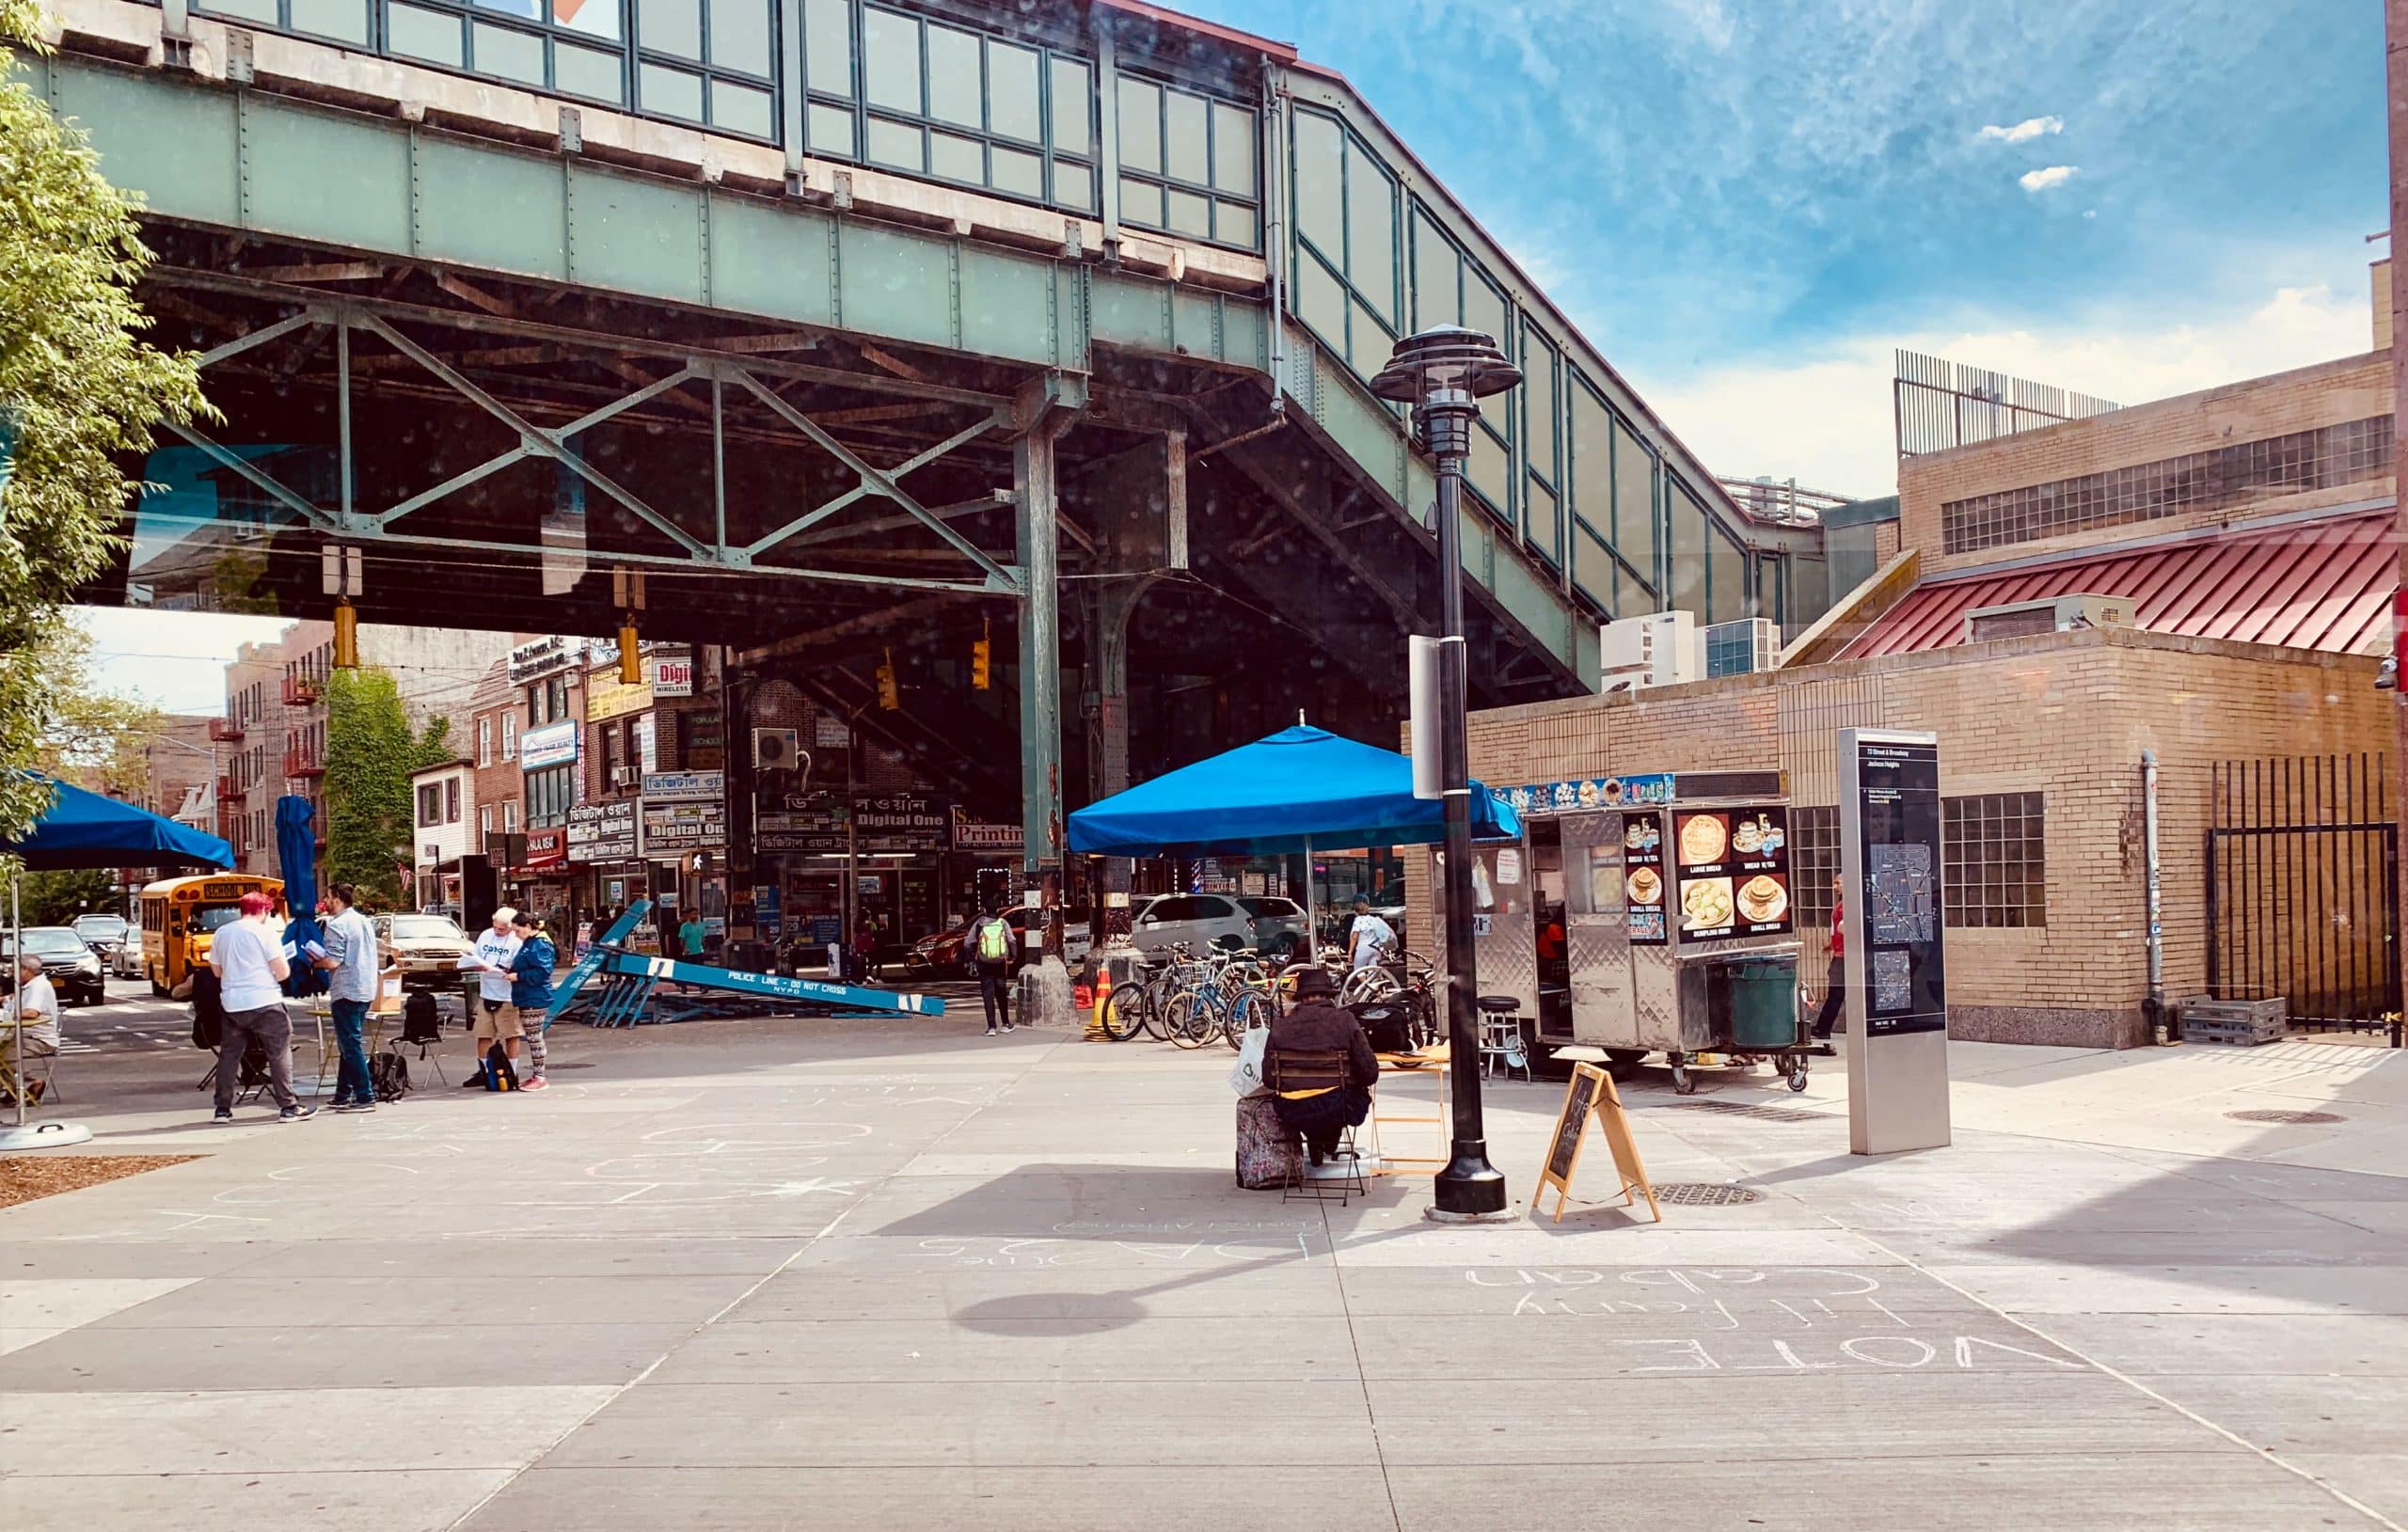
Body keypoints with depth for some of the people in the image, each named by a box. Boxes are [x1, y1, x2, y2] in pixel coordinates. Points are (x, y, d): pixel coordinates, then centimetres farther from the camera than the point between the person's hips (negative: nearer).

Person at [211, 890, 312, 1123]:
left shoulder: (220, 934, 9)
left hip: (232, 1005, 5)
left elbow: (217, 970, 18)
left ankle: (223, 1108, 15)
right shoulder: (265, 933, -8)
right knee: (280, 1053, 1)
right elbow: (282, 972, -12)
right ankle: (288, 1107, -1)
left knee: (229, 1054, 13)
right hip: (264, 1003, -5)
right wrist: (287, 967, 10)